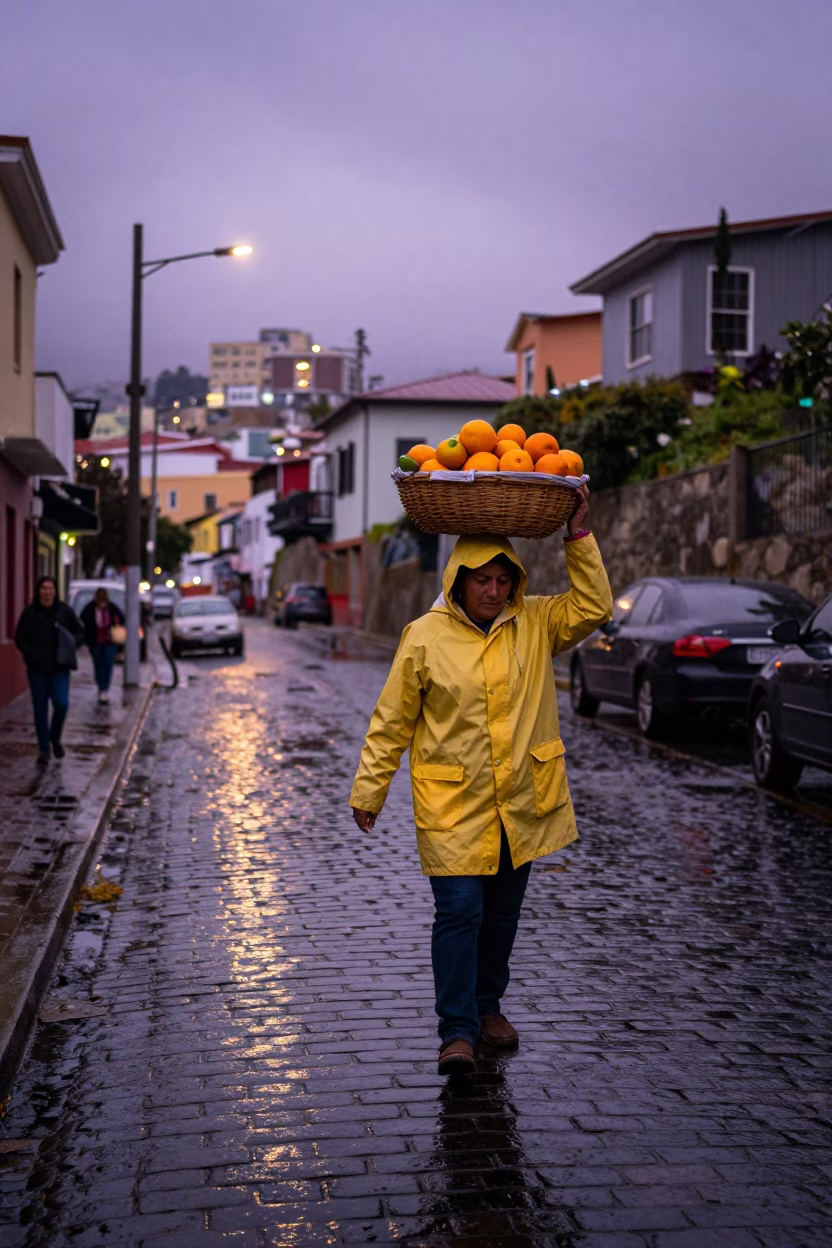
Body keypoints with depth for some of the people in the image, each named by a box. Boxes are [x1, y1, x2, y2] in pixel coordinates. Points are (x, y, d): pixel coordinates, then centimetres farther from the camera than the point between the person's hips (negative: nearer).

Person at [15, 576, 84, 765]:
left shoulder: (64, 611, 0)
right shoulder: (29, 612, -4)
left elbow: (79, 632, 10)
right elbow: (20, 638, -2)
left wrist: (71, 646, -7)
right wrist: (32, 655, -13)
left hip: (60, 667, 1)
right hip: (37, 668, 0)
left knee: (62, 704, -10)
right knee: (40, 708, 3)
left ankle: (55, 738, 18)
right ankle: (44, 749, 14)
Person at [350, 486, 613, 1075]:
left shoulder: (534, 624, 3)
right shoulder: (425, 636, -6)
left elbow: (595, 606, -5)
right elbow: (392, 720, -1)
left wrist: (580, 535, -12)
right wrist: (369, 789, 1)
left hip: (522, 801, 3)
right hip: (452, 803, -3)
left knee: (503, 911, 14)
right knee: (459, 910, -9)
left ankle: (488, 1005, 32)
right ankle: (458, 1031, -4)